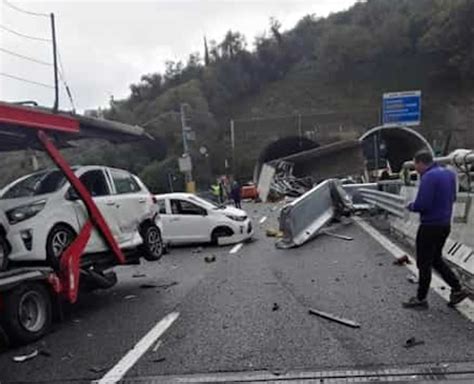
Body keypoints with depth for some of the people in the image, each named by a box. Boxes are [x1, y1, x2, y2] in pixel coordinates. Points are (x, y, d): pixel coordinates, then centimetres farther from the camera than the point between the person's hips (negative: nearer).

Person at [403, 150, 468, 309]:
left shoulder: (429, 177, -21)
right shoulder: (448, 173, 8)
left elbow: (421, 205, -25)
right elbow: (452, 198, 18)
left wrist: (411, 206, -5)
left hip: (430, 226, -9)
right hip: (445, 224, 9)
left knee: (424, 263, 4)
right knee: (436, 259, 23)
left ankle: (421, 299, 15)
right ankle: (457, 289, 22)